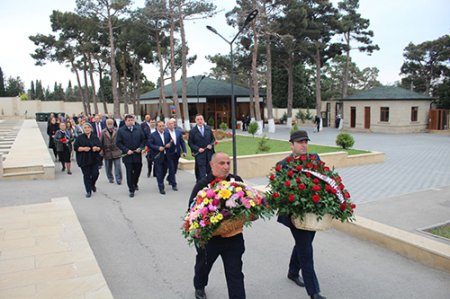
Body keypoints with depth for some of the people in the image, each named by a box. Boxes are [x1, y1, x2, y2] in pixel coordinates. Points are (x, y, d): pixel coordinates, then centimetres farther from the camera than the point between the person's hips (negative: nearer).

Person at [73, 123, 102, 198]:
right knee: (86, 175, 0)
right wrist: (83, 148, -19)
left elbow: (100, 147, 7)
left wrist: (97, 148, -15)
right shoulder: (79, 138, 2)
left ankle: (92, 184, 29)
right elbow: (76, 147, -3)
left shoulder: (95, 137, 7)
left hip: (94, 159, 2)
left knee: (95, 174, -3)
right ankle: (88, 191, 10)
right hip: (84, 160, -2)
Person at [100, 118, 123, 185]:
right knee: (108, 167, 12)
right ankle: (110, 178, 29)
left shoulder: (117, 131, -1)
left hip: (116, 151, -1)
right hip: (107, 152, 1)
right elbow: (100, 142, 0)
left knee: (118, 166, -4)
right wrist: (101, 151, -3)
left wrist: (120, 149, 5)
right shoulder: (103, 132, -3)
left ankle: (118, 179, 6)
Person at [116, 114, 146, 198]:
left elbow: (143, 139, 9)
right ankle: (131, 190, 11)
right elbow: (118, 143, -5)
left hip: (137, 155, 3)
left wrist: (140, 148, -7)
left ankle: (135, 184, 41)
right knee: (129, 173, 1)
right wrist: (126, 150, -14)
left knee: (137, 171, 14)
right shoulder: (121, 131, -5)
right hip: (127, 156, -3)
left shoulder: (138, 129, 4)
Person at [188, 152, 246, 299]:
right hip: (209, 236, -1)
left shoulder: (237, 181, -4)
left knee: (235, 273, 2)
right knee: (204, 264, 26)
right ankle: (199, 287, 59)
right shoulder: (203, 184, -15)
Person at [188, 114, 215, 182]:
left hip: (209, 153, 4)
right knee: (201, 172, -5)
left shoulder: (208, 129, 6)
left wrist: (211, 145, -5)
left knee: (210, 170, 10)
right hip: (199, 154, -4)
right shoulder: (193, 131, -4)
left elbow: (213, 139, 14)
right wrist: (198, 149, -13)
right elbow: (190, 143, -2)